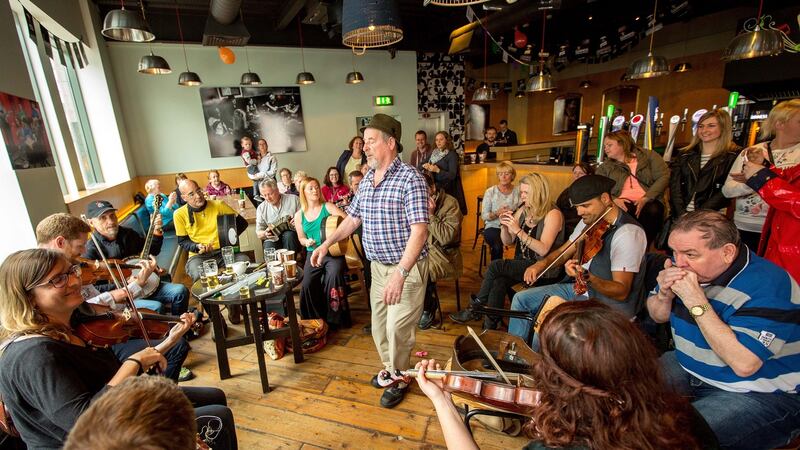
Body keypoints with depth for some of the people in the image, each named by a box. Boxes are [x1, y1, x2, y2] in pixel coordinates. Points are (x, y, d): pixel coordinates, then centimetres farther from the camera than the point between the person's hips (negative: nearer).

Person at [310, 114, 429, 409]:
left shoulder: (410, 178, -17)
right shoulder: (367, 180, 7)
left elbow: (419, 230, -25)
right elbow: (353, 218, 17)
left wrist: (400, 273, -33)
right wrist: (327, 244, 8)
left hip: (407, 266, -7)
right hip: (378, 265, 7)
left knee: (398, 328, 2)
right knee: (379, 326, 17)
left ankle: (399, 378, 30)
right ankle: (390, 368, 42)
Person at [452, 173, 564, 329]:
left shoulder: (553, 214, -11)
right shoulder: (522, 211, 10)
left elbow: (543, 250, -23)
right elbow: (508, 242, 11)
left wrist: (518, 230, -26)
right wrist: (504, 226, -8)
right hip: (522, 264, 6)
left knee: (495, 266, -23)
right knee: (499, 282, -26)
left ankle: (475, 308, -6)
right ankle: (490, 328, -21)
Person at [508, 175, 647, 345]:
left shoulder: (628, 233, -23)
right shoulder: (590, 221, 2)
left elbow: (621, 292, -25)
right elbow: (564, 252, 13)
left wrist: (587, 277, -42)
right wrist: (541, 264, -7)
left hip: (610, 303, -8)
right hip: (581, 289, 9)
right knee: (522, 298, 5)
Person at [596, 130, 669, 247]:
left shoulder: (649, 156, 16)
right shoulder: (605, 167, 20)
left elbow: (664, 177, 3)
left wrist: (645, 199, -12)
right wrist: (613, 199, -16)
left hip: (648, 201, 0)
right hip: (621, 203, 0)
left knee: (653, 211, -35)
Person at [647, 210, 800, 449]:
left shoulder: (767, 286, -25)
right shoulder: (687, 266, -5)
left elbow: (744, 365, -32)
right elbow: (658, 316, 7)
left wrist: (696, 301, -33)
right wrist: (664, 294, -16)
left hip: (760, 393, -7)